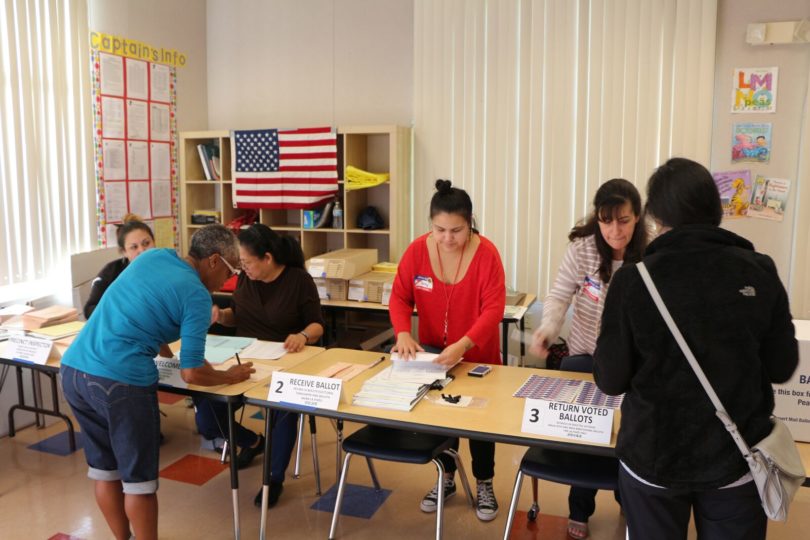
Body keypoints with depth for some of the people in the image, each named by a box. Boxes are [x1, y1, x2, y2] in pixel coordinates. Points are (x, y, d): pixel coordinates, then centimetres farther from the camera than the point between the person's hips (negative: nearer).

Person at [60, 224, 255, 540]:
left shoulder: (153, 256, 13)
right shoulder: (197, 296, -7)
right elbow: (191, 374, -8)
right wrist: (231, 377, 9)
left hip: (73, 369, 8)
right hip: (120, 381, -8)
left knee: (103, 468, 21)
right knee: (138, 477, 9)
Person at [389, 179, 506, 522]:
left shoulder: (486, 253, -22)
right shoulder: (417, 251, -13)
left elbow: (494, 308, -25)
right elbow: (400, 297, -8)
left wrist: (463, 345, -38)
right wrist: (403, 333, -27)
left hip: (476, 355, -3)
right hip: (432, 353, 3)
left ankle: (484, 485, 33)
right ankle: (446, 478, 38)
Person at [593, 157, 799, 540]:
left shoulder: (633, 280, -17)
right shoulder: (759, 272, -11)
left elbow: (611, 381, -12)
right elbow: (782, 368, -1)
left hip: (653, 457, -1)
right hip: (737, 457, 2)